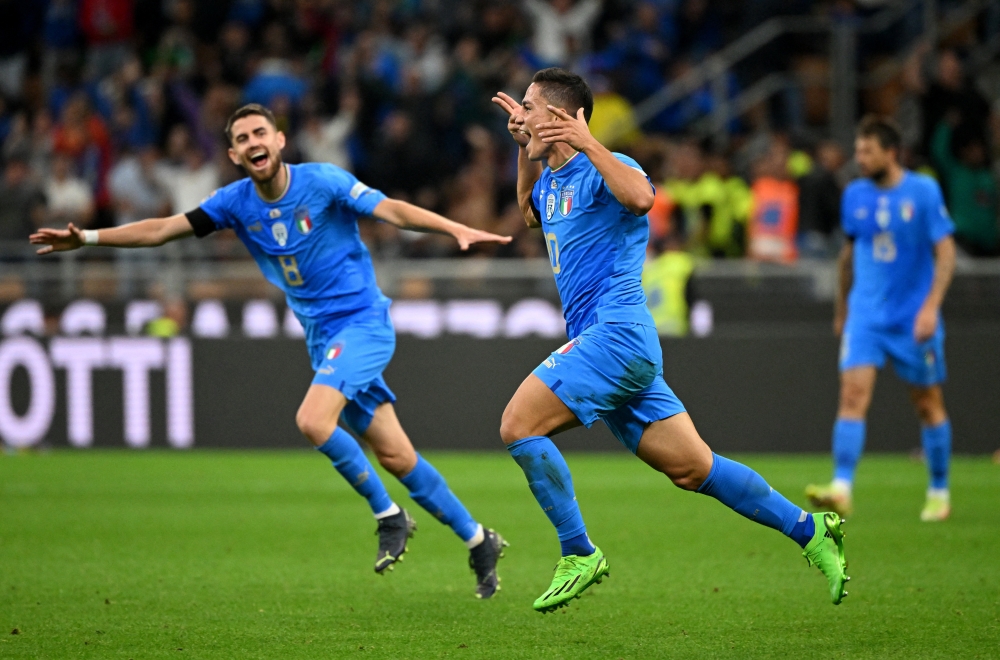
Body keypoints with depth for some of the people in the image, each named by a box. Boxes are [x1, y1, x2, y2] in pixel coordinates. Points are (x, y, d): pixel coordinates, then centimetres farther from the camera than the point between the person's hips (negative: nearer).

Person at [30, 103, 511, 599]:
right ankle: (478, 541, 18)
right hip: (321, 337, 5)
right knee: (393, 454, 4)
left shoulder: (322, 181, -12)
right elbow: (162, 229, 3)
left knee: (313, 420, -27)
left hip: (362, 322, -5)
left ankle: (389, 516, -9)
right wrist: (87, 238, -5)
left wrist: (456, 229, -28)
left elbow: (391, 211, -15)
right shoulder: (236, 202, 2)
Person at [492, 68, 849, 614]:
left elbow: (641, 197, -32)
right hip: (604, 341, 9)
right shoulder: (552, 181, 19)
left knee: (518, 425, -14)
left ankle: (579, 555, -9)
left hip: (616, 332, -9)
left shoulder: (600, 169, -9)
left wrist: (588, 144, -30)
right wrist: (524, 148, 30)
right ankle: (810, 530, 12)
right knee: (693, 470, 7)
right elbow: (531, 214, 43)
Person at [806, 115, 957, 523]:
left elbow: (945, 252, -9)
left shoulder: (924, 192, -8)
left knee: (928, 404, 6)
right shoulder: (855, 195, 4)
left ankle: (939, 493, 20)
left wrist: (930, 306, -20)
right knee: (853, 393, -14)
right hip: (866, 314, 3)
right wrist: (841, 308, 23)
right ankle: (841, 489, -22)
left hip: (914, 317, -3)